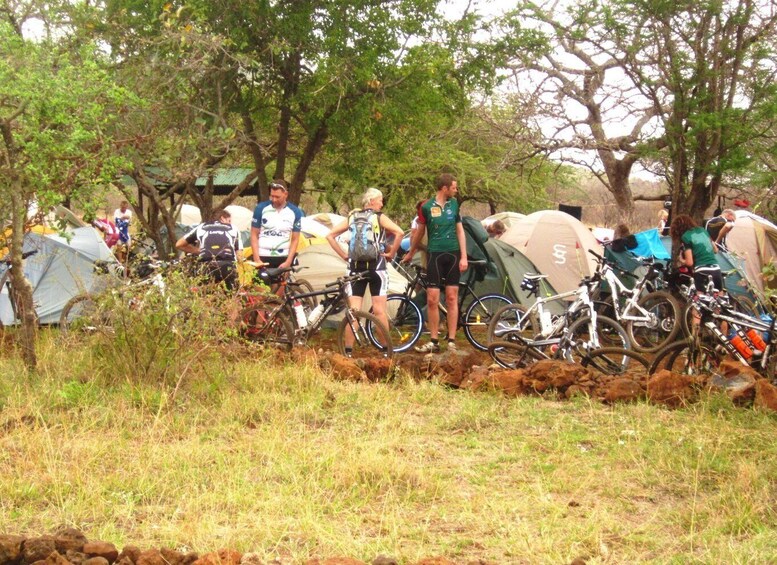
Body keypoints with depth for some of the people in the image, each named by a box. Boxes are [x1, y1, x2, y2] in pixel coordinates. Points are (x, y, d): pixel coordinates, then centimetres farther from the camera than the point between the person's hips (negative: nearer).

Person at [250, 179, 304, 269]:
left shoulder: (295, 212, 2)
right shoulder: (261, 208, -2)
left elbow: (295, 240, 4)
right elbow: (254, 235, 1)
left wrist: (288, 262, -7)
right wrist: (257, 260, -8)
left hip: (283, 259, 1)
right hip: (263, 258, -1)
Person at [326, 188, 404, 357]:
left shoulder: (352, 218, 10)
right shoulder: (379, 217, -2)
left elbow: (330, 236, 8)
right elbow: (399, 232, -17)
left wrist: (344, 255, 9)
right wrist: (391, 253, -5)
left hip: (355, 268, 3)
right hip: (376, 267, -3)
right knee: (379, 311, 0)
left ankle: (348, 351, 0)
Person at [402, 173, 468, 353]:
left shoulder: (454, 204, 5)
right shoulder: (426, 207, -3)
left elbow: (460, 231, 8)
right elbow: (420, 231, 10)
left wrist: (464, 256, 1)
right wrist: (410, 254, 19)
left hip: (453, 255, 2)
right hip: (435, 255, -2)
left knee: (452, 298, 1)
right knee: (432, 299, -4)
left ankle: (451, 341, 5)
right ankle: (434, 342, 4)